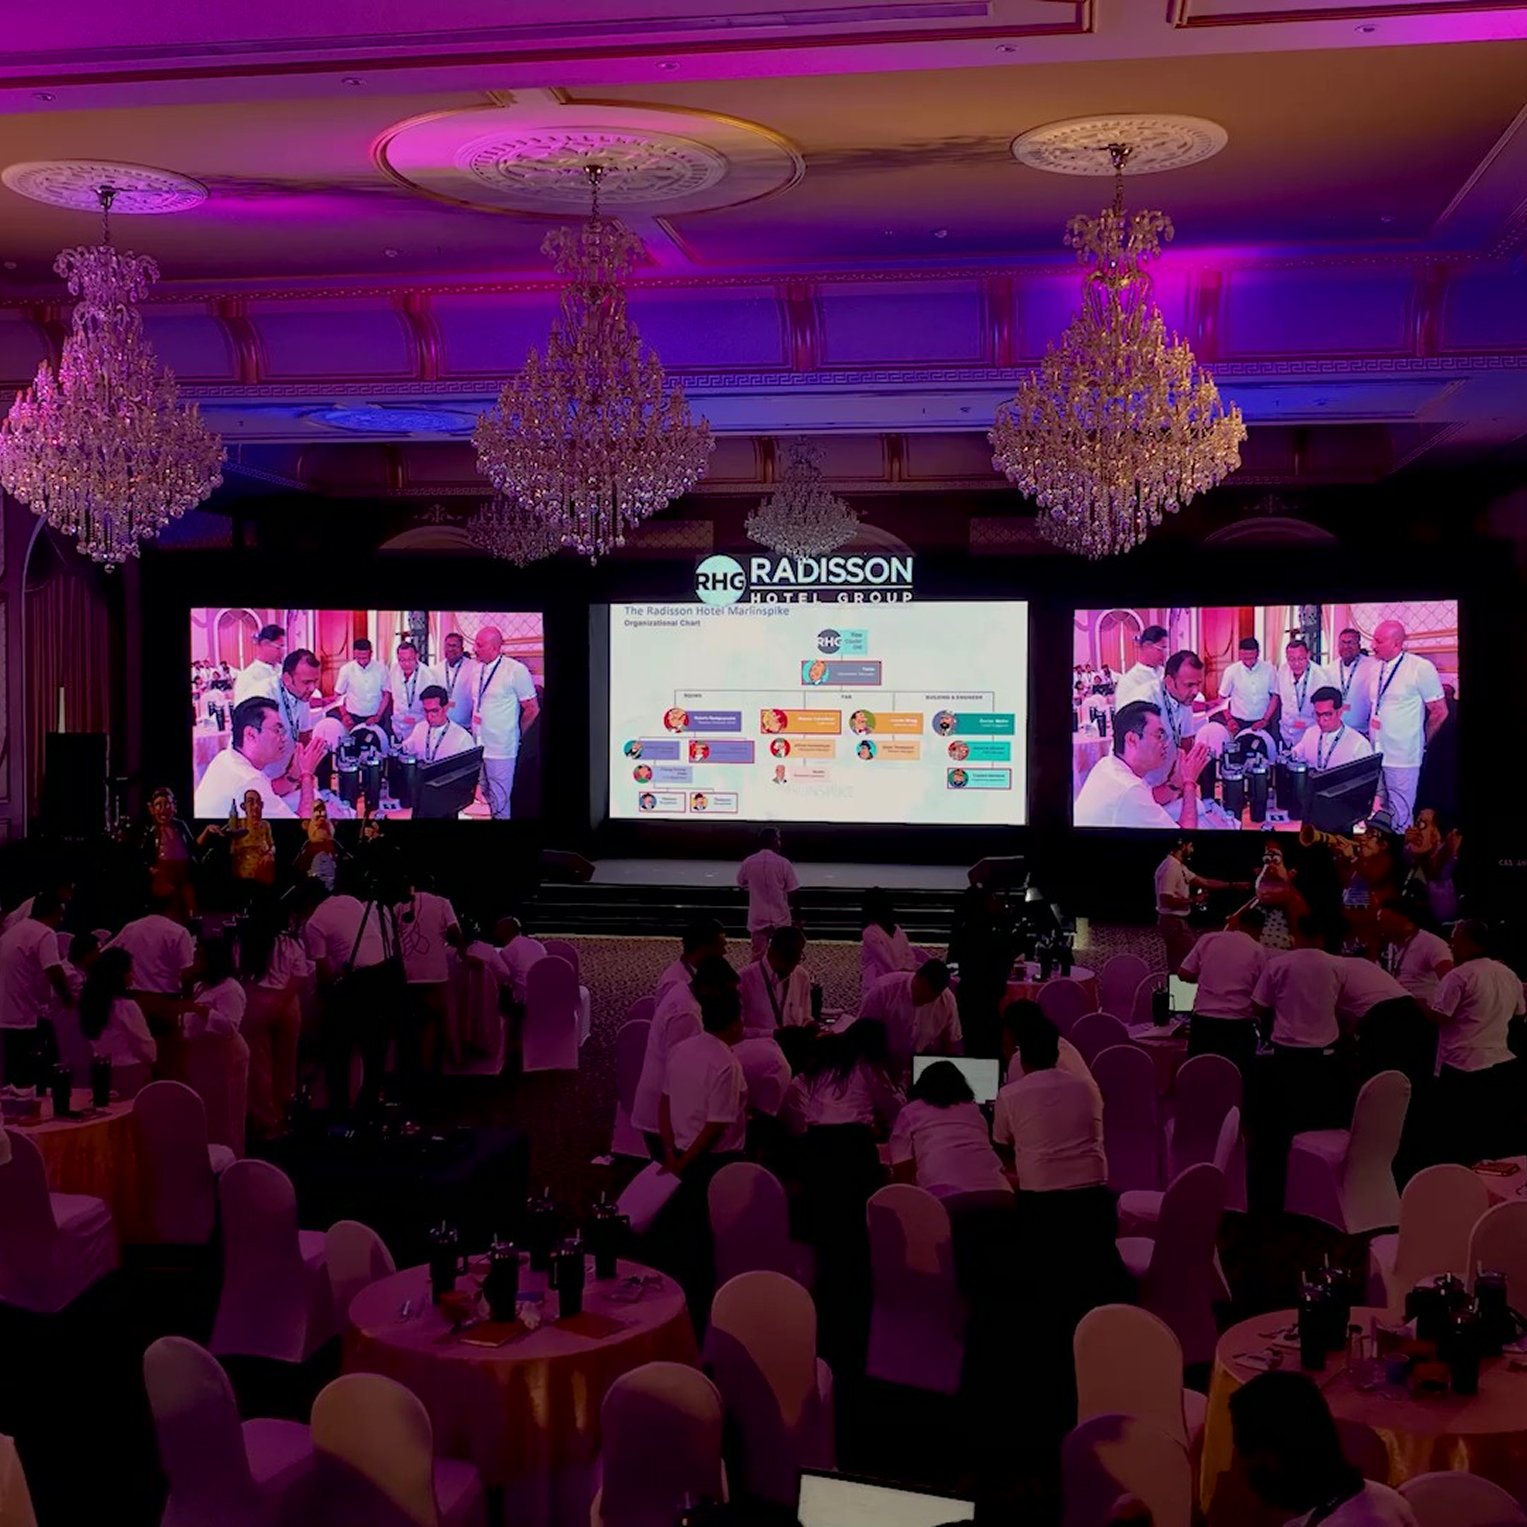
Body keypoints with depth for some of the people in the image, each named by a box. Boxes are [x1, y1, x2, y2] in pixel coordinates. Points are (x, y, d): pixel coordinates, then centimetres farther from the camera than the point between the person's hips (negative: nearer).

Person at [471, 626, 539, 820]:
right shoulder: (478, 669, 6)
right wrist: (475, 730, 13)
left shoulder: (516, 670, -13)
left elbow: (532, 709, -6)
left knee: (499, 800, 0)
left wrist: (515, 735, 4)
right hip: (477, 744, 6)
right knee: (481, 795, 13)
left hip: (500, 750, -6)